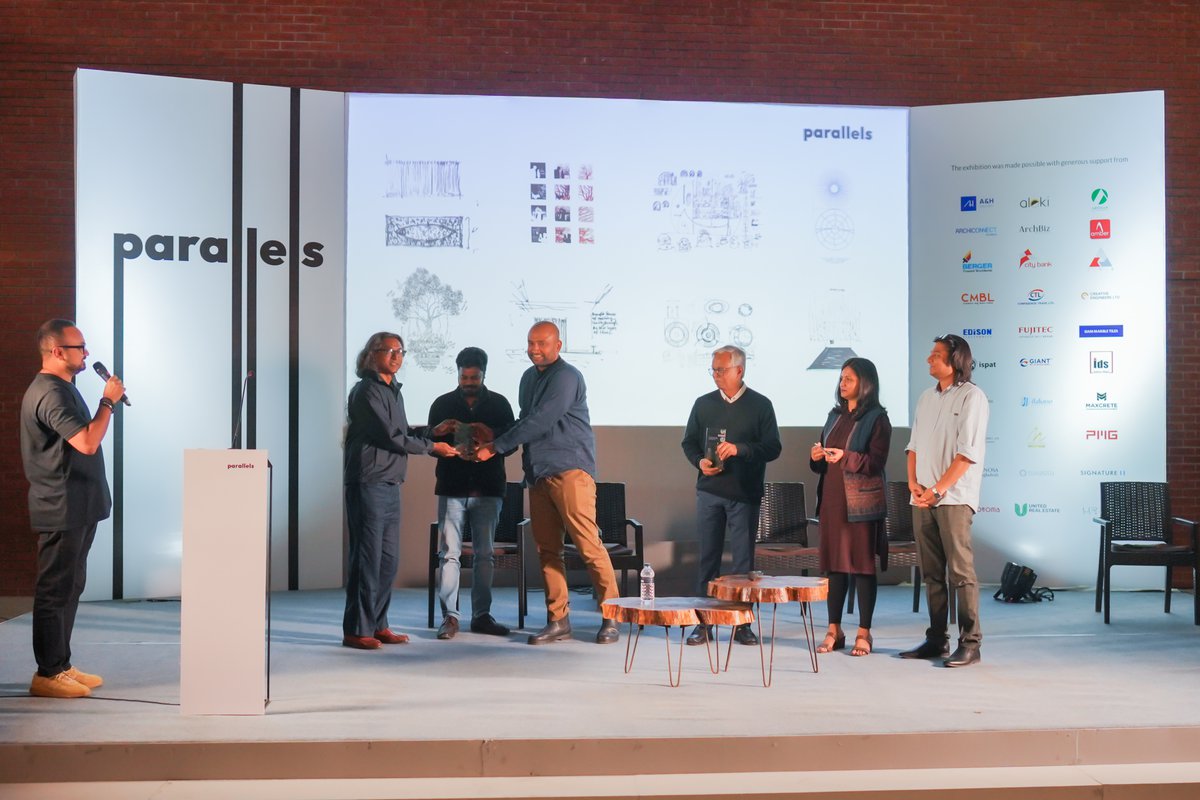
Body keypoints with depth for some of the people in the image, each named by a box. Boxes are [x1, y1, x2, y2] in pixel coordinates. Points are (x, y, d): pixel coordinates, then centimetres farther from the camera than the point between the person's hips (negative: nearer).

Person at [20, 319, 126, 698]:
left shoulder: (63, 388, 18)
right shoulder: (50, 393, -17)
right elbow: (87, 443, -25)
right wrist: (108, 402, -16)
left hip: (77, 507, 11)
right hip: (62, 510, -11)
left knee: (70, 588, 15)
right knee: (55, 591, -4)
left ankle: (61, 665, 23)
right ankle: (47, 674, 3)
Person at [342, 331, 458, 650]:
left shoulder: (393, 390, 19)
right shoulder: (368, 390, -9)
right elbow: (390, 437, -14)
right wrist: (433, 447, -8)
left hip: (390, 484, 9)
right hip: (369, 483, -9)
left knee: (388, 558, 9)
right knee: (368, 557, -6)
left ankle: (377, 625, 16)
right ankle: (356, 630, 0)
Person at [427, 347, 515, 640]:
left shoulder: (499, 403, 8)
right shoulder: (443, 404, 8)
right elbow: (430, 442, 6)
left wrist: (491, 437, -16)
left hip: (488, 489, 1)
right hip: (452, 488, -1)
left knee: (485, 554, 4)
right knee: (449, 553, -5)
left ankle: (481, 615, 11)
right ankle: (449, 616, 0)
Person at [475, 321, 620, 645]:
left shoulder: (566, 377, -8)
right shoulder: (529, 377, 18)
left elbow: (539, 422, -15)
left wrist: (496, 446, -10)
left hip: (569, 469, -8)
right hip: (538, 472, 8)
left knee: (588, 543, -10)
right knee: (547, 549, 6)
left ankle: (611, 616, -3)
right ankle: (558, 620, 10)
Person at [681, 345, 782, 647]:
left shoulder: (760, 405, 2)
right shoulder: (703, 404, 10)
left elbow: (773, 448, -3)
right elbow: (689, 442, 16)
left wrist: (739, 449, -17)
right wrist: (699, 461, -5)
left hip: (745, 494, -2)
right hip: (709, 491, 2)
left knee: (744, 559, 1)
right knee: (707, 557, 3)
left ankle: (742, 623, 10)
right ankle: (703, 622, 9)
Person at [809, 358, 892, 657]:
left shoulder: (877, 418, -4)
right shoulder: (835, 415, 16)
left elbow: (876, 462, -13)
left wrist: (845, 457, -25)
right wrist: (816, 457, -2)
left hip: (861, 501, -6)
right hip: (832, 498, 6)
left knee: (863, 565, -1)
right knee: (834, 564, 8)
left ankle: (864, 633, 7)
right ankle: (834, 631, 15)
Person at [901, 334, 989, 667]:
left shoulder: (972, 397, -6)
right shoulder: (927, 397, 16)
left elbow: (968, 453, -13)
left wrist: (937, 490, -15)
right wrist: (913, 483, 1)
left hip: (953, 499, -7)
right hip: (922, 499, 7)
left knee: (961, 571, -6)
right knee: (931, 573, 10)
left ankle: (970, 643, -1)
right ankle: (936, 639, 17)